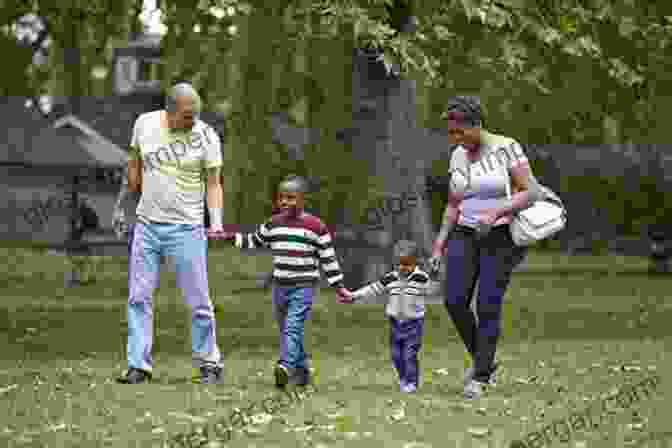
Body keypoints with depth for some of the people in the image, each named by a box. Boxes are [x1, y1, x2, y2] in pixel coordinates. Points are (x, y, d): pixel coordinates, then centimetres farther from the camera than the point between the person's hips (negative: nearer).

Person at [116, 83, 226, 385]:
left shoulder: (205, 136, -7)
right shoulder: (145, 124, 0)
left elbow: (213, 183, -5)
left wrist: (216, 221, -17)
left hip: (186, 228, -3)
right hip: (147, 225, 3)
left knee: (198, 301, 1)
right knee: (138, 297, 3)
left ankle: (209, 364, 15)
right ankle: (139, 366, 8)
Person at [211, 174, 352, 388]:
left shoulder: (315, 226, -5)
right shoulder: (273, 223, 9)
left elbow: (328, 258, -1)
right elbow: (254, 241, 24)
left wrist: (339, 287, 0)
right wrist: (230, 236, 14)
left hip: (304, 287, -6)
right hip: (280, 286, 6)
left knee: (292, 328, -22)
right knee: (287, 331, 11)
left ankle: (285, 366, -38)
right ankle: (302, 372, 24)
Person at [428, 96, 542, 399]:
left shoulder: (506, 148, -9)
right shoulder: (458, 157, 9)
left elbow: (531, 193, -13)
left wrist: (495, 212, -25)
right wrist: (439, 245, 5)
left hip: (501, 237, -5)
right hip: (466, 237, 5)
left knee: (488, 307, -9)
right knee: (455, 301, -11)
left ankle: (480, 378, 2)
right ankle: (484, 361, 10)